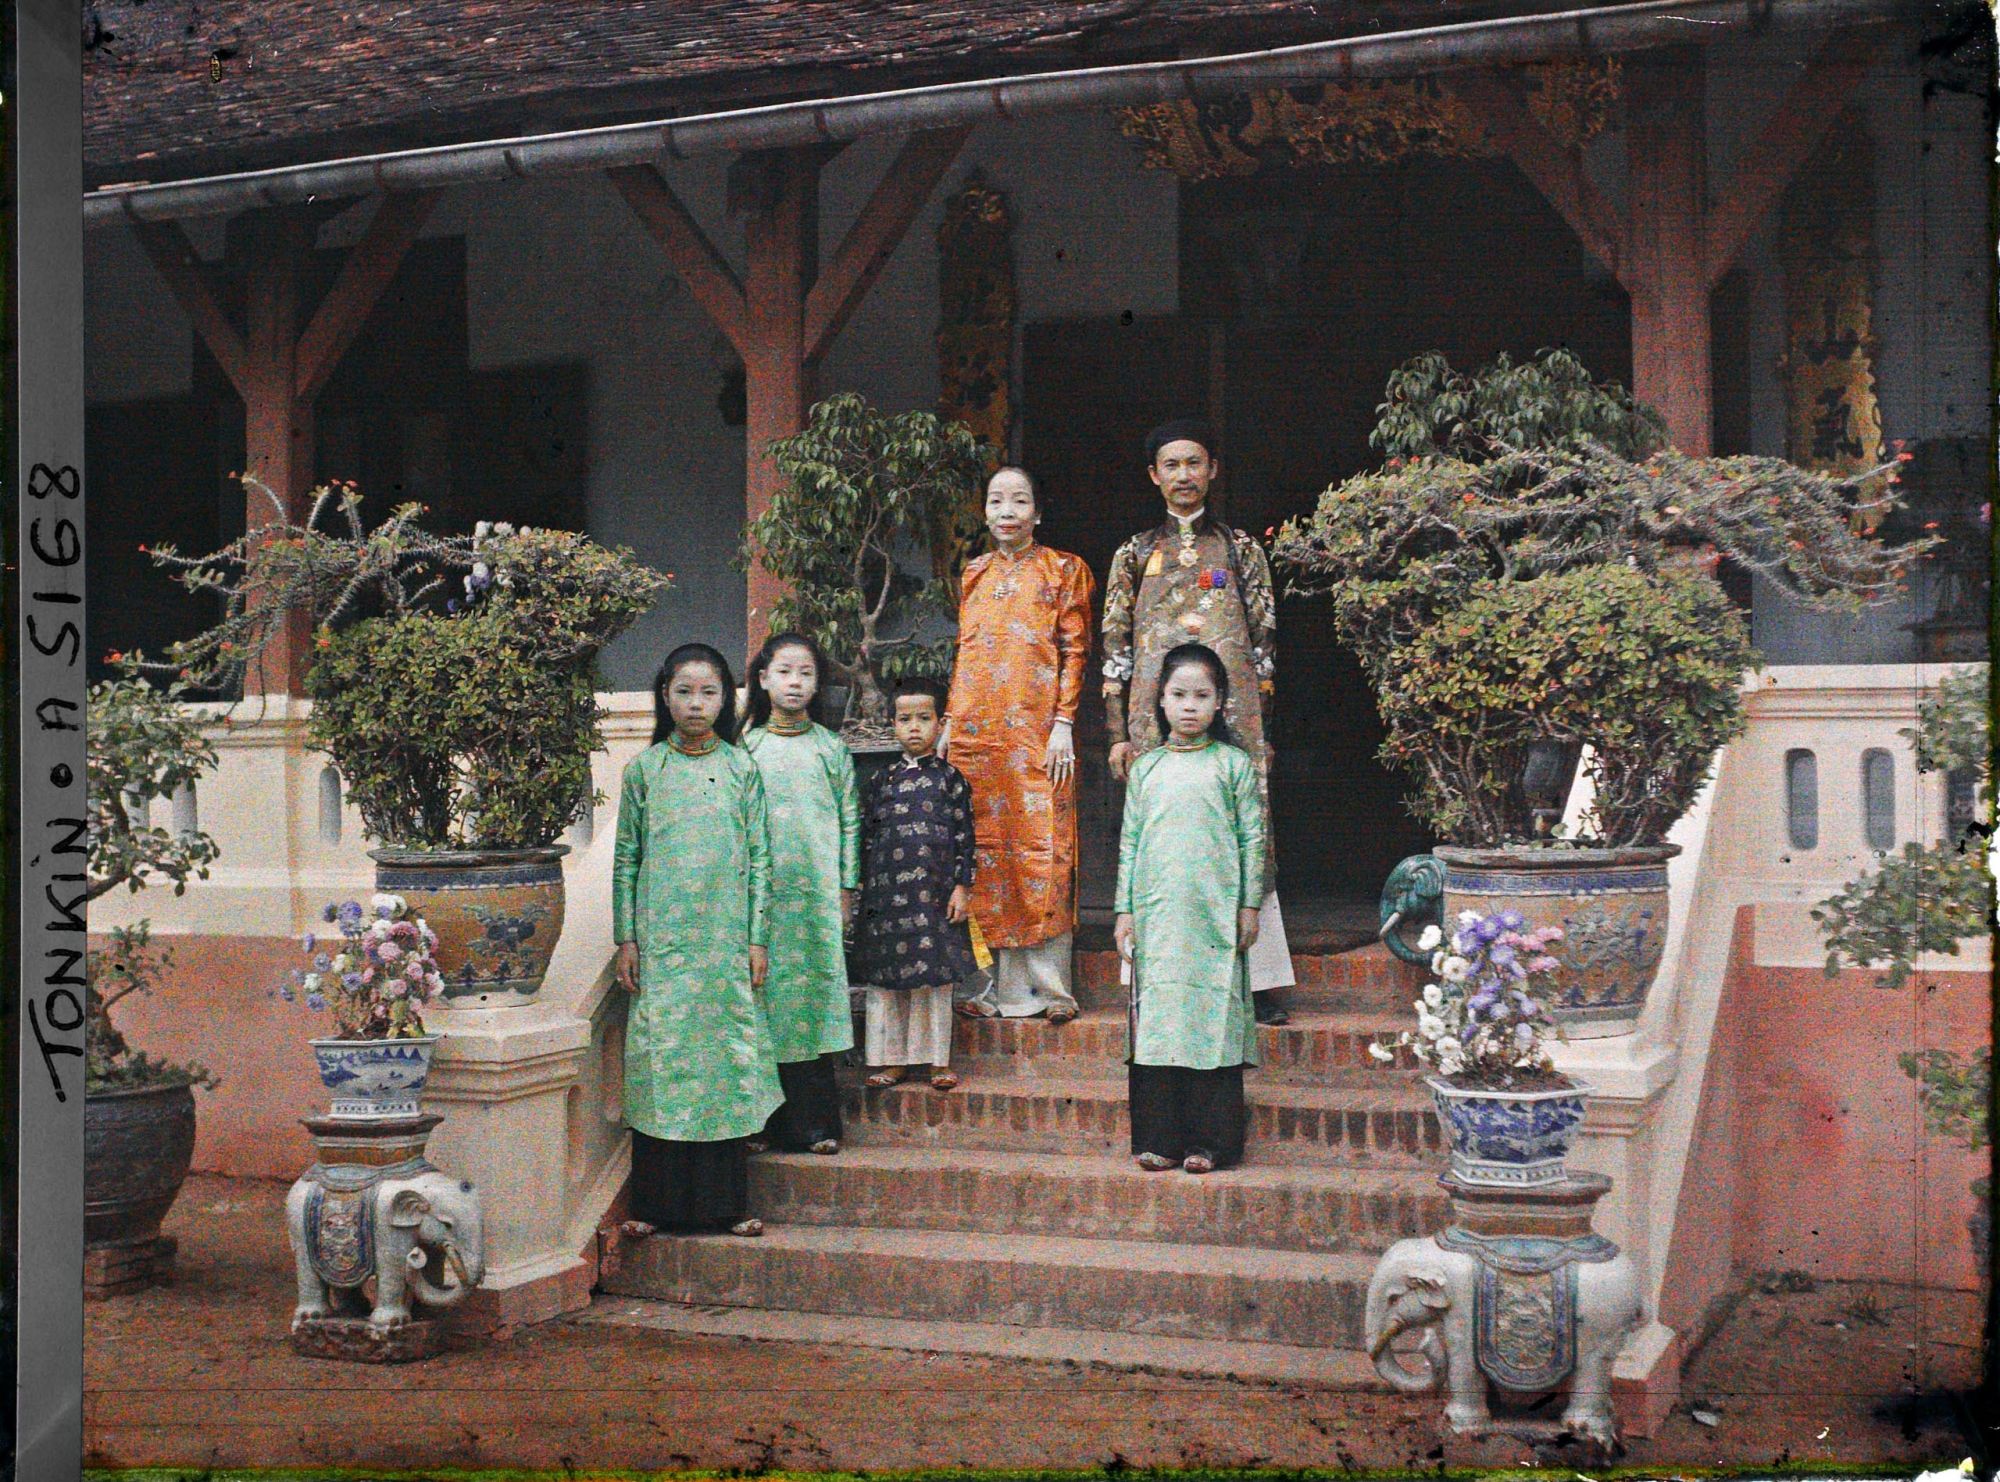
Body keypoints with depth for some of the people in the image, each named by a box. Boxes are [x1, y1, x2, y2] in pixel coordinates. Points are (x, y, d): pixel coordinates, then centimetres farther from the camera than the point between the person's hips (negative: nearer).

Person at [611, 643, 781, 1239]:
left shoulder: (741, 768, 5)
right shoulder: (644, 769, 4)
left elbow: (759, 857, 5)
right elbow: (625, 859, 6)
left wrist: (758, 938, 1)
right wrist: (625, 939, 1)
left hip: (726, 940, 1)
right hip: (662, 941, 0)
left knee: (727, 1053, 2)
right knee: (660, 1057, -1)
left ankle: (725, 1201, 11)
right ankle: (656, 1202, 8)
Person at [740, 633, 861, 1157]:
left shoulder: (831, 748, 7)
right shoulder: (746, 748, 7)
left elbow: (849, 819, 8)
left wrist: (847, 888, 4)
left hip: (817, 892, 0)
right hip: (759, 891, 0)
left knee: (814, 989, -2)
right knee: (761, 997, -1)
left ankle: (813, 1122, 4)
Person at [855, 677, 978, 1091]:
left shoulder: (949, 778, 2)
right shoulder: (882, 780, 9)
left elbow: (964, 836, 1)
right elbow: (866, 836, 12)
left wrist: (962, 887, -4)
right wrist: (862, 889, 9)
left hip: (934, 894, -2)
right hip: (885, 896, 2)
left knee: (935, 975, 3)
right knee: (885, 977, 5)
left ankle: (938, 1058, 12)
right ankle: (891, 1058, 14)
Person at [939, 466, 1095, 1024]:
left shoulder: (1063, 570, 5)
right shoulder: (974, 574, 17)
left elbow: (1075, 650, 0)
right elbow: (961, 652, 17)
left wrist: (1064, 723, -9)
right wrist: (949, 722, 9)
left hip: (1036, 728, -4)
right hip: (976, 728, 4)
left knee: (1042, 845, -6)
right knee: (986, 847, 2)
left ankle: (1051, 987, -1)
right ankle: (1002, 984, 7)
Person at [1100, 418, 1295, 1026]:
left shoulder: (1241, 550, 12)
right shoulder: (1135, 554, 13)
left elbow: (1263, 641, 11)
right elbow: (1115, 649, 10)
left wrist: (1262, 727, 4)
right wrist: (1117, 733, 2)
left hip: (1232, 714, -1)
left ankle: (1257, 981, -2)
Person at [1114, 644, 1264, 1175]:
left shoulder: (1233, 764, 4)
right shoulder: (1145, 769, 11)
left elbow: (1252, 839, 4)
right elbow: (1129, 843, 12)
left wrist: (1250, 905, 0)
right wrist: (1125, 910, 8)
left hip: (1214, 913, -2)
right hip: (1156, 915, 2)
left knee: (1212, 1019, -3)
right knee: (1156, 1021, 2)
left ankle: (1208, 1140, 3)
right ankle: (1157, 1138, 8)